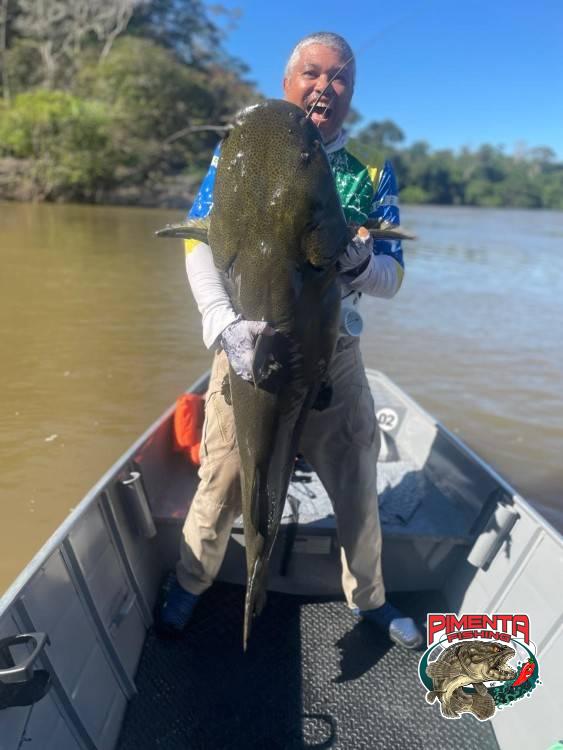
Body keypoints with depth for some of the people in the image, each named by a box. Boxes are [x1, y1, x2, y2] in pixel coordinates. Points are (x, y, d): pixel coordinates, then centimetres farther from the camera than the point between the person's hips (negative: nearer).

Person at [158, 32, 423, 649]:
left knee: (357, 484, 11)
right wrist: (225, 325, -25)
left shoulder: (373, 172, 7)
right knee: (223, 480, 6)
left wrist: (359, 261, -23)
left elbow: (392, 278, 1)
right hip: (247, 345, -2)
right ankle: (190, 583, 36)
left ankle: (367, 596, 38)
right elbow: (199, 242, -8)